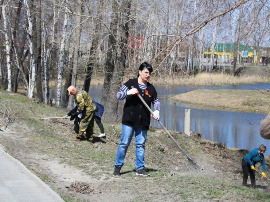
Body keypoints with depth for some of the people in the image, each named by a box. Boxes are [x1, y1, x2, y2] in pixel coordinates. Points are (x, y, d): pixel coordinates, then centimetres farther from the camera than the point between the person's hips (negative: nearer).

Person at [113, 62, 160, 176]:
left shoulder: (151, 88, 10)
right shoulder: (130, 83, -1)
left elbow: (156, 101, 19)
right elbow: (118, 96, -3)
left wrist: (156, 111, -2)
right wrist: (129, 92, -22)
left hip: (143, 121, 4)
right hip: (129, 120, -4)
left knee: (141, 144, 6)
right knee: (124, 143, -3)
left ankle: (140, 168, 13)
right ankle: (118, 166, 8)